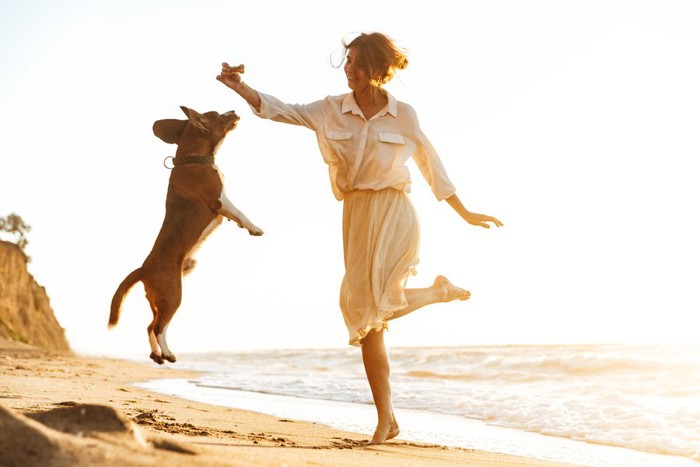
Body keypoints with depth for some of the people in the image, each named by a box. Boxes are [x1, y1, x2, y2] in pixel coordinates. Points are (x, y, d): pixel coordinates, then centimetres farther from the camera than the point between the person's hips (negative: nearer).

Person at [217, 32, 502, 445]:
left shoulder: (404, 115, -1)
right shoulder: (332, 110, 5)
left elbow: (431, 165, 8)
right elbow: (282, 111, -1)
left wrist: (466, 214, 13)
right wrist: (241, 88, -17)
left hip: (393, 213, -3)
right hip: (356, 216, 4)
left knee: (376, 304, -22)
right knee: (367, 319, 3)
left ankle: (440, 291, 10)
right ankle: (387, 420, 12)